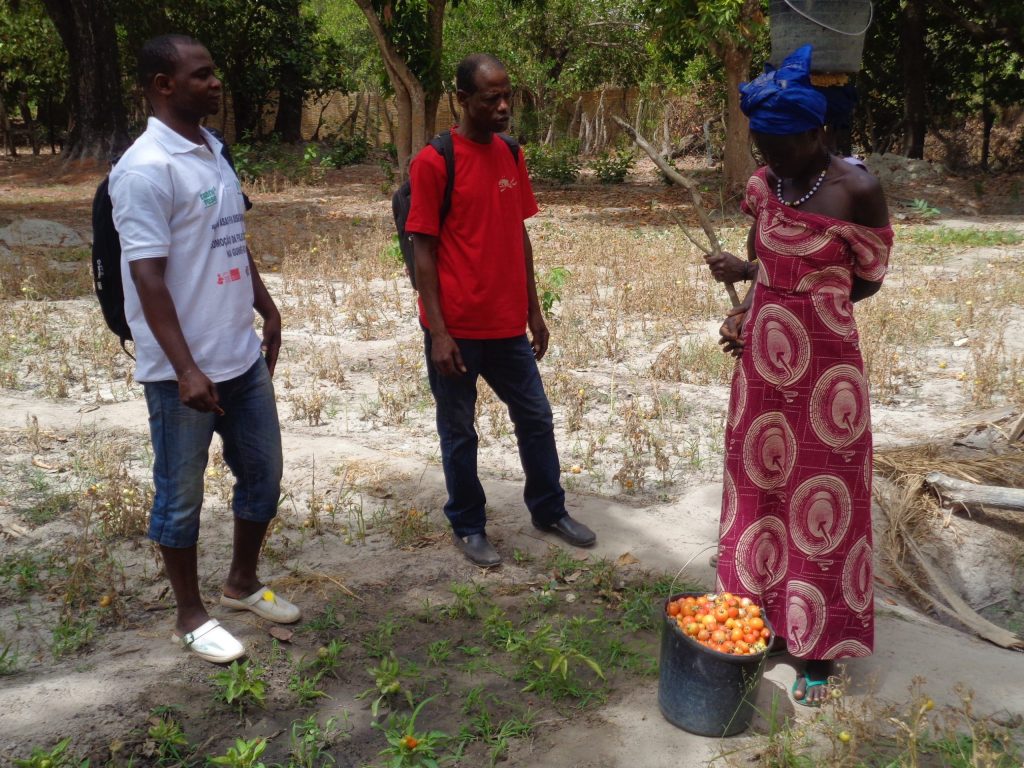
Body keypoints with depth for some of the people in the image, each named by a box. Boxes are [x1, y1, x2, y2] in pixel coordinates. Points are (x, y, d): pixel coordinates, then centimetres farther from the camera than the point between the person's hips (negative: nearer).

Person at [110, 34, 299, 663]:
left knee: (263, 473, 17)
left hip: (243, 355, 8)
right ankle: (191, 616, 25)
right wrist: (185, 369, -23)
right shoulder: (146, 169, -16)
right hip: (184, 370, -8)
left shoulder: (214, 151, 10)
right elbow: (148, 276, -20)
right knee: (182, 494, 8)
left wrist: (268, 309, 21)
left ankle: (243, 583, 37)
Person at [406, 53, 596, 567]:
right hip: (457, 330, -6)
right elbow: (423, 250, -11)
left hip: (507, 325, 6)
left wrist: (533, 311, 12)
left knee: (536, 417, 16)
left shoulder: (511, 156, 7)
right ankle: (467, 527, 27)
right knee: (459, 432, 9)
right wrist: (438, 332, -15)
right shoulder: (433, 162, -11)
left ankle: (549, 511, 34)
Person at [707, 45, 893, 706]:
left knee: (821, 499, 5)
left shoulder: (858, 190, -13)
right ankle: (759, 610, 30)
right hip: (762, 360, 5)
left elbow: (868, 283, -4)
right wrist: (747, 313, -4)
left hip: (824, 366, -5)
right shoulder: (765, 183, 3)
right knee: (758, 489, 12)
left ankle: (819, 647, 19)